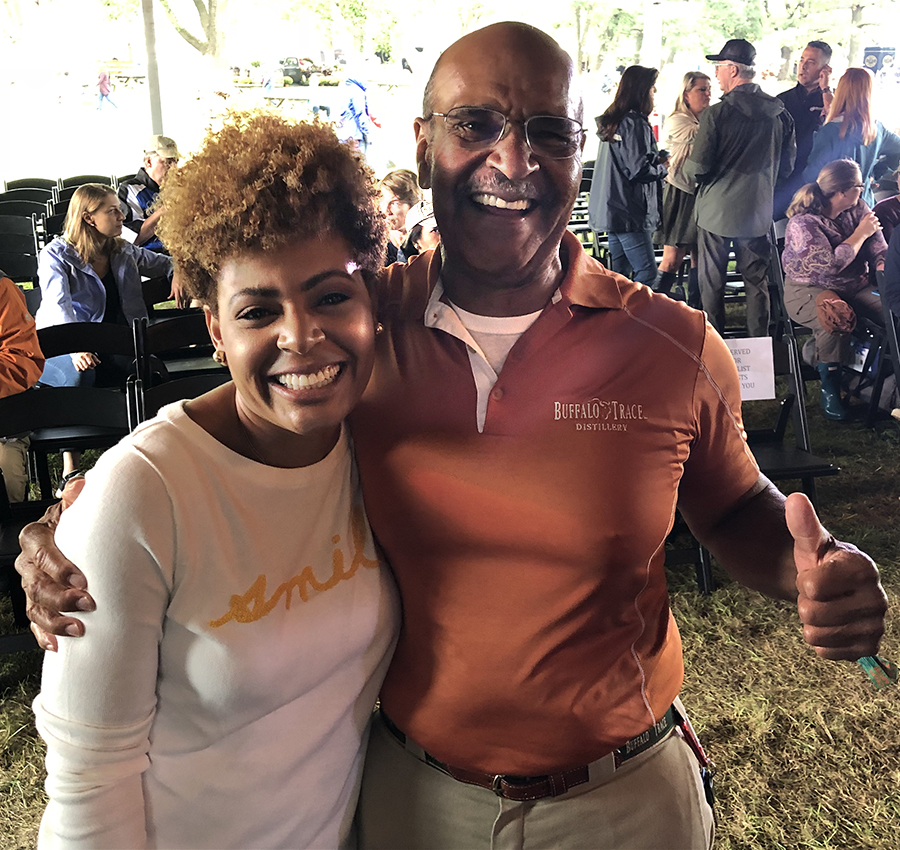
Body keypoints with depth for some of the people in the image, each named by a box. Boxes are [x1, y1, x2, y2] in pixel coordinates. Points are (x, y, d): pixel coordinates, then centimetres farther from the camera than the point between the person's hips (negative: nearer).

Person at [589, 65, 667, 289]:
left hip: (611, 209, 10)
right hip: (630, 211, -10)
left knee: (619, 271, 13)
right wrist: (663, 167, 0)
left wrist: (656, 160, 18)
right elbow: (640, 170, -18)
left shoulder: (613, 121, 15)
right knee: (647, 272, -8)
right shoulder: (635, 123, -14)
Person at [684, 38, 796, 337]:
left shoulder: (717, 113, -15)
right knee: (757, 282, 13)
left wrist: (684, 169, 7)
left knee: (712, 284, 8)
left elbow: (697, 169, -16)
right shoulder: (780, 113, 1)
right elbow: (787, 166, 9)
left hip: (716, 211, -4)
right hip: (758, 211, 4)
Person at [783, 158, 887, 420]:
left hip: (856, 286, 6)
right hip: (809, 289, -6)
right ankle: (829, 389, -16)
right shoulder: (803, 223, -16)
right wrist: (861, 234, -13)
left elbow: (878, 248, 2)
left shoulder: (858, 208, 5)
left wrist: (883, 266, -20)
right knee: (836, 319, -38)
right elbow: (831, 264, -24)